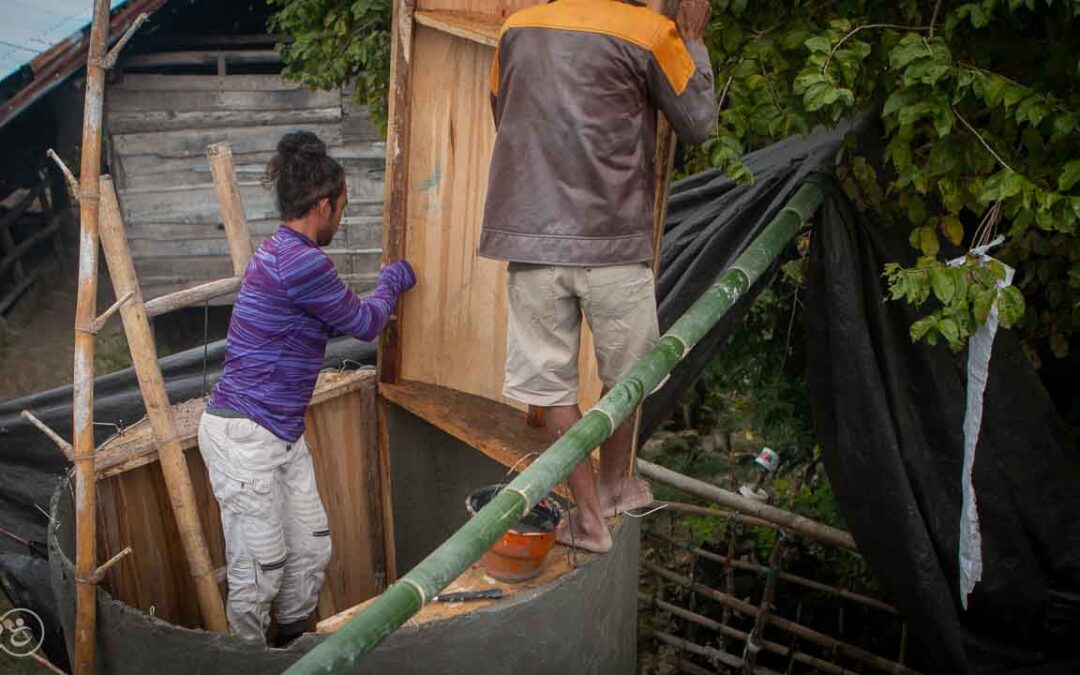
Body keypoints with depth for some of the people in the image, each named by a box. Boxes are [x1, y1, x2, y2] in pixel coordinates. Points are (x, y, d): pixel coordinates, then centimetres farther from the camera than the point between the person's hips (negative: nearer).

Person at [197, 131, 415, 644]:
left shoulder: (278, 252, 11)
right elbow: (365, 323, -6)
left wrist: (383, 293, 37)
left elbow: (332, 321, 27)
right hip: (244, 435, -10)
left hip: (282, 435, 10)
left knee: (312, 551, 15)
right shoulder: (300, 262, -20)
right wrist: (390, 283, 13)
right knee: (259, 570, 0)